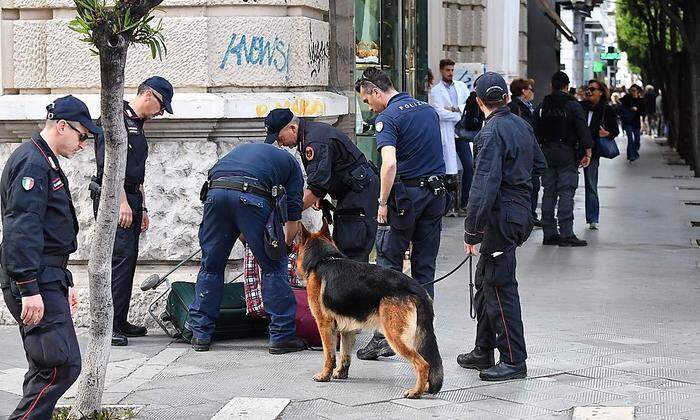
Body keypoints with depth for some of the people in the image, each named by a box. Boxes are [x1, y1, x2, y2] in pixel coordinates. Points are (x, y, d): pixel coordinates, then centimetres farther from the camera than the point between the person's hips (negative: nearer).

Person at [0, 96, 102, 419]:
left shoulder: (46, 162, 22)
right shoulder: (32, 162, -12)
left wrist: (65, 283, 30)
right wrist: (29, 289, -25)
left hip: (48, 280, 11)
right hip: (36, 283, -11)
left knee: (46, 369, 11)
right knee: (62, 365, -14)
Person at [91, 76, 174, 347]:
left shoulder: (137, 124, 22)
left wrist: (142, 207, 25)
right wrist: (122, 202, -21)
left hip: (130, 200, 10)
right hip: (113, 199, -10)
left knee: (128, 259, 10)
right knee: (121, 256, -15)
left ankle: (119, 321, 16)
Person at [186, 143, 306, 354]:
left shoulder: (242, 149, 41)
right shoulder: (291, 162, 29)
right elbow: (293, 216, 20)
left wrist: (246, 239, 41)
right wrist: (282, 247, 35)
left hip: (215, 191, 4)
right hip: (251, 194, -4)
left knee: (211, 265, 17)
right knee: (273, 266, 9)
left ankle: (200, 334, 20)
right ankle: (282, 335, 10)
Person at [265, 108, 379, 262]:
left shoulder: (316, 141, -23)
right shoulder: (311, 131, 11)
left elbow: (316, 187, -29)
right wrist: (318, 195, 3)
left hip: (361, 190, -11)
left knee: (352, 252, -15)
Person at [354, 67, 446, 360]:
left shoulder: (388, 118, -11)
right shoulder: (428, 110, 13)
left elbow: (390, 163, -24)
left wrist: (383, 203, -17)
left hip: (405, 193, -7)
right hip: (436, 193, 7)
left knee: (388, 266, 0)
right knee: (424, 268, 11)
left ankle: (385, 335, -3)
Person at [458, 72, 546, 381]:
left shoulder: (492, 132, -17)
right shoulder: (523, 126, 9)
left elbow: (484, 185, -22)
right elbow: (539, 166, 22)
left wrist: (471, 231, -21)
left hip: (501, 216, -9)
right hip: (520, 210, 9)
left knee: (499, 288, -5)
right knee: (485, 283, 18)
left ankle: (514, 361, -2)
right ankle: (483, 352, 26)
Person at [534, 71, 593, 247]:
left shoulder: (541, 108, 7)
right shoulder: (573, 106, -6)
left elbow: (535, 133, 7)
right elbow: (583, 130, -10)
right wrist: (587, 152, -8)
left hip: (547, 153, 4)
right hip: (567, 153, -4)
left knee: (549, 193, 9)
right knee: (566, 193, -5)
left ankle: (549, 233, 10)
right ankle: (566, 234, -10)